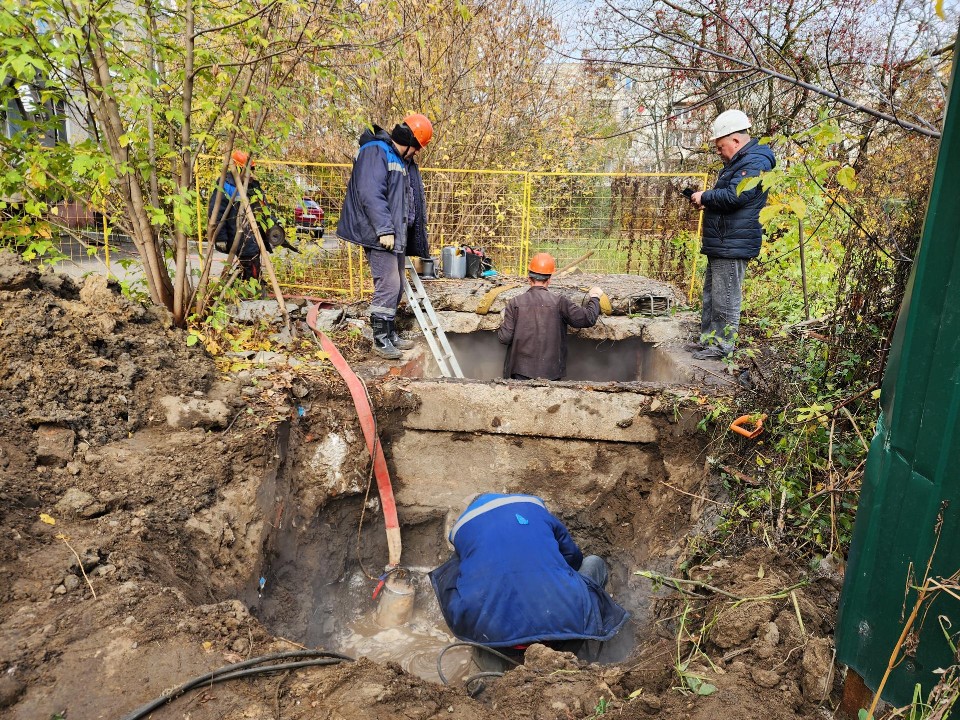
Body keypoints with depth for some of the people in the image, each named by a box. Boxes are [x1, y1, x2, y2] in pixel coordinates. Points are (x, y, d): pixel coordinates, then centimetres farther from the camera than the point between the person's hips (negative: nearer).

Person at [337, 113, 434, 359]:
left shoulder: (402, 161, 21)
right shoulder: (375, 152, -10)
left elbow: (409, 201, 24)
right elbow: (371, 194, -22)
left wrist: (410, 238, 22)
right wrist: (384, 229, -26)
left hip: (396, 234, 10)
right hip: (379, 235, -10)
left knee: (396, 286, 13)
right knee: (388, 284, -12)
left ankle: (390, 333, 23)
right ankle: (380, 338, -4)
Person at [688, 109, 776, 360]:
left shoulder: (755, 163, -14)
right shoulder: (738, 162, 21)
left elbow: (734, 196, -25)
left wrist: (705, 196, -10)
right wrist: (706, 200, 10)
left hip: (733, 244, -11)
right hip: (720, 243, 11)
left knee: (725, 297, -6)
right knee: (711, 293, 16)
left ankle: (723, 345, 2)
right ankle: (708, 338, 25)